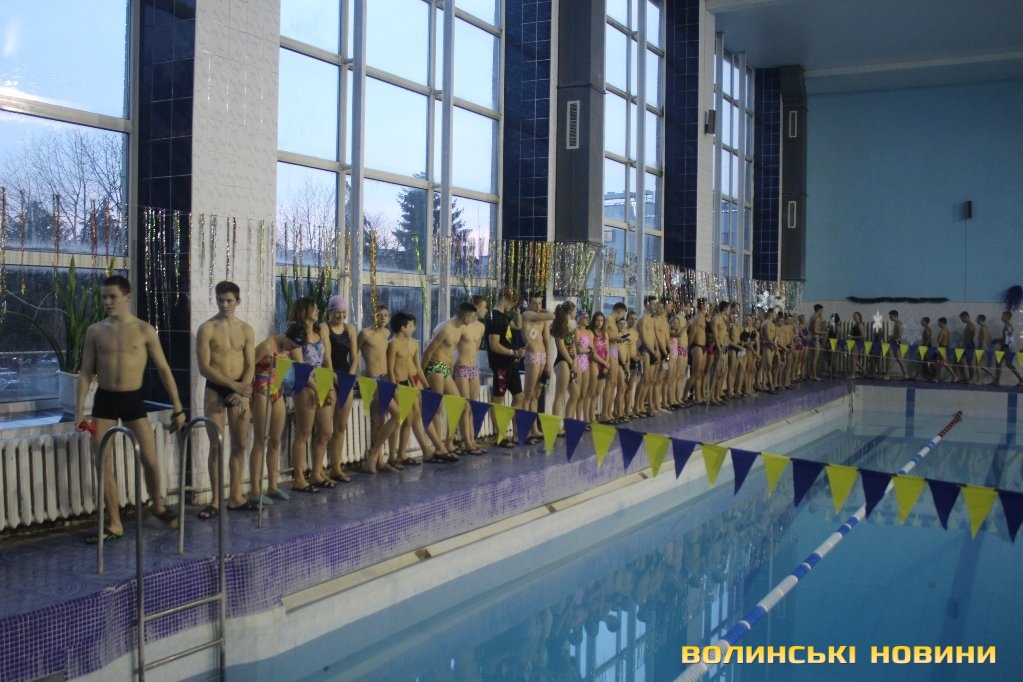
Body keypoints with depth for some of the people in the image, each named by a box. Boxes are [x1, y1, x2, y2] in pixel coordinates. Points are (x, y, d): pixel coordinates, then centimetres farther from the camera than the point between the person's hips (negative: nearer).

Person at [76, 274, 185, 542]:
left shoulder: (144, 330, -3)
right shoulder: (95, 331, 2)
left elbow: (163, 370, 0)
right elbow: (86, 372, 5)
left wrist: (177, 407, -3)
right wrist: (79, 409, -3)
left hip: (133, 399, -1)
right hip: (104, 400, 1)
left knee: (150, 460, 0)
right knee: (103, 464, -1)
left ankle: (158, 507, 27)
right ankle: (114, 523, 10)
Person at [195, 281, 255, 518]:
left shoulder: (246, 329, 6)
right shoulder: (206, 329, -5)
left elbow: (250, 366, 3)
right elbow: (204, 367, -12)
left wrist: (241, 390, -12)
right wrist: (232, 384, -19)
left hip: (240, 391, 3)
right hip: (215, 390, -3)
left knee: (240, 445, 6)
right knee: (217, 446, -2)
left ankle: (235, 496, 17)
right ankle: (217, 500, 5)